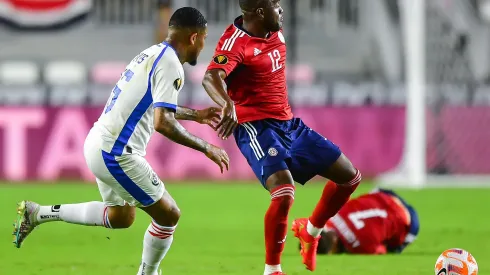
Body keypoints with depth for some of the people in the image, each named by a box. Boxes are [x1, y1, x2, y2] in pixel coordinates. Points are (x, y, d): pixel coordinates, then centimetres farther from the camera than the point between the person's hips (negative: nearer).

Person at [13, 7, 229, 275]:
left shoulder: (152, 54, 13)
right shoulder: (170, 65, -16)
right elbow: (162, 123, -26)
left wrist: (195, 115, 38)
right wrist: (206, 148, -18)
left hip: (98, 143, 10)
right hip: (116, 153, -10)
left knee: (122, 217, 25)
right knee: (169, 216, 2)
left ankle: (37, 213, 26)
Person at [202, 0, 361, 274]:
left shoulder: (275, 31, 5)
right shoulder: (236, 42, -20)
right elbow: (211, 77, -40)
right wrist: (227, 104, -57)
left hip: (289, 124, 9)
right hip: (256, 127, -9)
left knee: (350, 177, 9)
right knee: (284, 192, -29)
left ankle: (311, 230, 31)